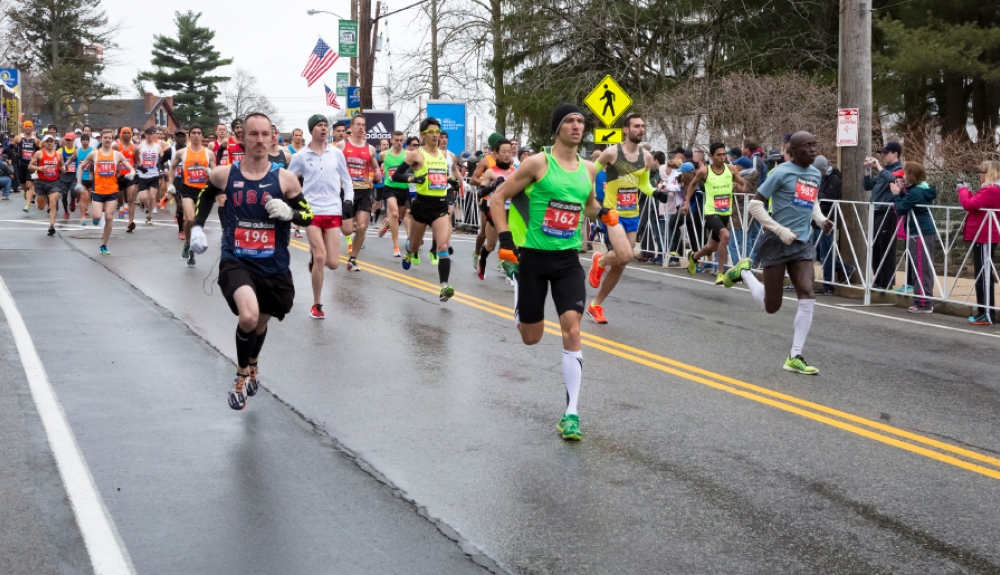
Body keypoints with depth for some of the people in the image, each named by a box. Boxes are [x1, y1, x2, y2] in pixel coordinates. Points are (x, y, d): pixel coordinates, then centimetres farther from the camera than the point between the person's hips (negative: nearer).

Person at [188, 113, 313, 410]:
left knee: (260, 322, 23)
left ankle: (253, 365, 59)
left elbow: (308, 216, 0)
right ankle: (241, 375, 1)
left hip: (274, 266, 2)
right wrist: (197, 226, 7)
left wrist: (289, 212, -21)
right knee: (248, 317, -28)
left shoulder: (285, 179, -9)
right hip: (236, 260, -2)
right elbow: (206, 194, 16)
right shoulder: (224, 174, -7)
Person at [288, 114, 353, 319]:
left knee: (332, 263, -3)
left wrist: (348, 200, 2)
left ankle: (314, 257, 34)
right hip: (311, 211, -2)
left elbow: (346, 179, 14)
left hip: (333, 212, 2)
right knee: (320, 258, -13)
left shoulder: (337, 153, 5)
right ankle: (316, 305, 3)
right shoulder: (300, 156, -1)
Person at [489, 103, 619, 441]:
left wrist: (603, 213, 2)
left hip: (568, 260, 3)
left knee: (572, 329, -14)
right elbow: (498, 199, -5)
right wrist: (505, 239, -15)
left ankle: (571, 412, -10)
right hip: (533, 257, -3)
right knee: (531, 337, 9)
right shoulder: (538, 163, -11)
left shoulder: (588, 169, 4)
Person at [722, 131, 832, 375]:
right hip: (776, 243, -5)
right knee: (771, 306, 2)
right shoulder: (782, 173, -11)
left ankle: (794, 358, -1)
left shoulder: (815, 174, 9)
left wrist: (821, 220, 7)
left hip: (802, 244, 6)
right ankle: (743, 271, 30)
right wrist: (781, 230, -18)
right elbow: (754, 205, -12)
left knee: (808, 297, -10)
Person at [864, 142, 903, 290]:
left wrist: (879, 167, -18)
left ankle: (887, 282, -2)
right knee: (875, 248, 11)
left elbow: (892, 179, -28)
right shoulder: (883, 170, 18)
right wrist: (868, 169, 9)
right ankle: (878, 280, 19)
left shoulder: (899, 169, -6)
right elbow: (868, 186, 21)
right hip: (877, 212, 9)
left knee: (886, 249, -6)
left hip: (888, 213, -8)